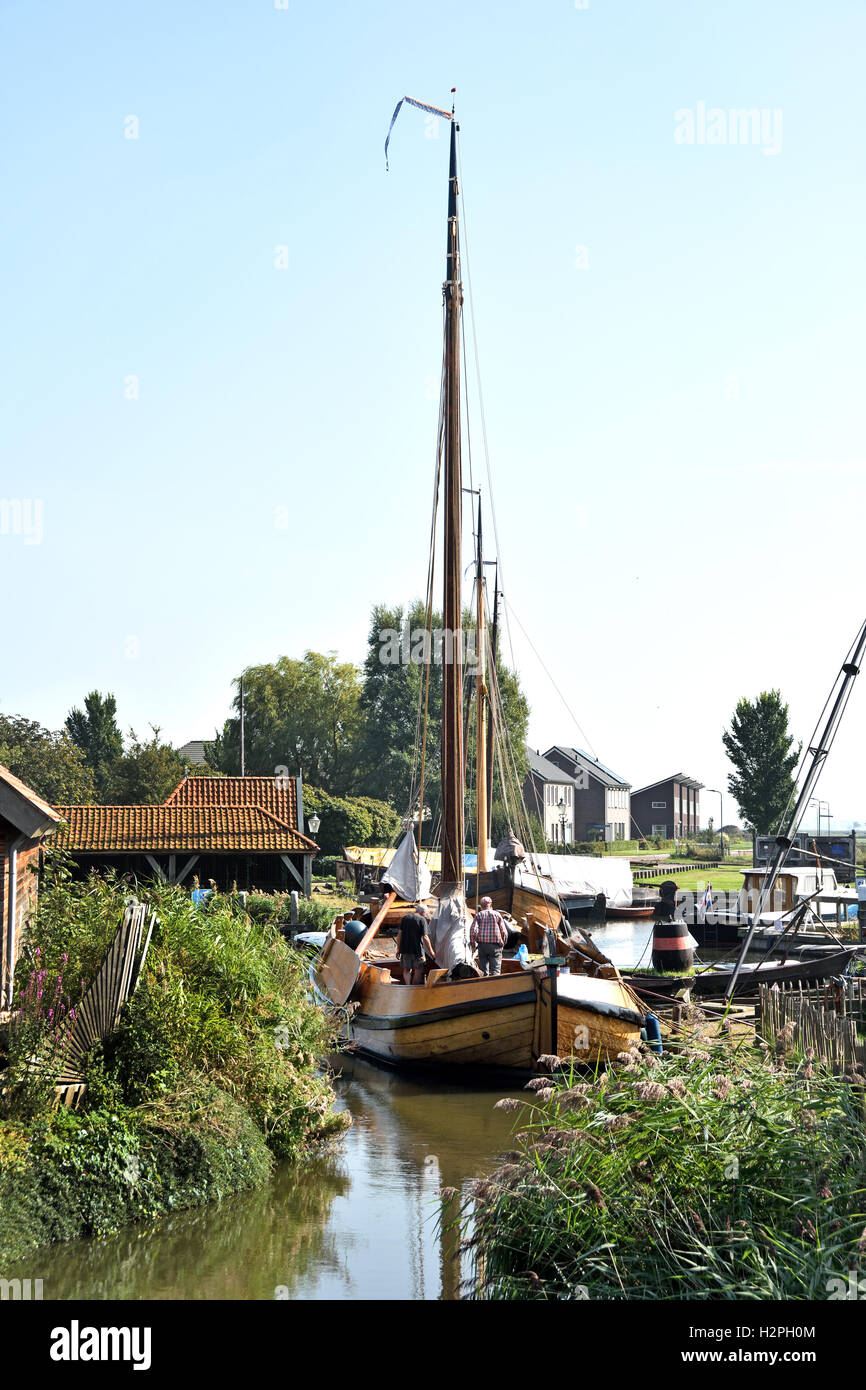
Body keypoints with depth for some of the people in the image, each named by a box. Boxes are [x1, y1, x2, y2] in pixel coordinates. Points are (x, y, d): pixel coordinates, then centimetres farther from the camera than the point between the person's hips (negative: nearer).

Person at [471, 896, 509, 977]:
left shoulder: (478, 915, 6)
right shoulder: (497, 914, 5)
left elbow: (474, 930, -7)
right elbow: (504, 932, 0)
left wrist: (473, 943, 5)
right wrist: (502, 943, 14)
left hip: (482, 945, 1)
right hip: (495, 946, -1)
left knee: (483, 970, 6)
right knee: (495, 970, -3)